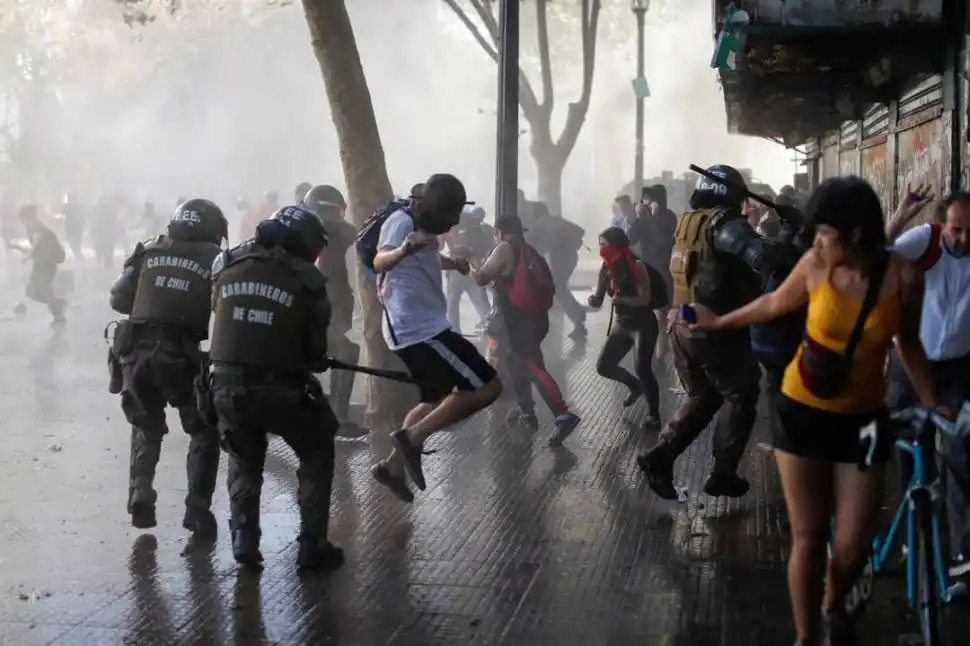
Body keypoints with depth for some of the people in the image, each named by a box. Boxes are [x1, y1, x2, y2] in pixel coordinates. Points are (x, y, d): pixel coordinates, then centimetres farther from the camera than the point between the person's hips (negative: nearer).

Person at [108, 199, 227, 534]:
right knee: (204, 431, 16)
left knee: (146, 426, 25)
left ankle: (140, 497, 9)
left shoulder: (148, 252, 11)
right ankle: (197, 509, 6)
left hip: (137, 351, 3)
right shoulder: (215, 260, 5)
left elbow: (118, 299, 9)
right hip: (181, 356, -3)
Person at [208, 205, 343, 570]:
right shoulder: (304, 281, -7)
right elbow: (316, 348, 1)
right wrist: (314, 362, 22)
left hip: (227, 386, 4)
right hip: (279, 389, -3)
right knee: (317, 455, 19)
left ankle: (244, 542, 15)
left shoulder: (227, 268, 3)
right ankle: (312, 547, 14)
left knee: (244, 461, 27)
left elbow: (217, 316, 12)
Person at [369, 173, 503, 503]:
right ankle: (412, 437, -11)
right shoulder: (402, 222, -17)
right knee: (486, 386, -11)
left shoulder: (422, 226, 13)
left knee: (436, 400, 25)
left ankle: (393, 465, 24)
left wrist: (451, 262, 46)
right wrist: (403, 250, -57)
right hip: (420, 330, -11)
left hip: (420, 328, 11)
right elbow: (380, 261, -38)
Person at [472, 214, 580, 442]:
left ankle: (564, 416, -28)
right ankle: (526, 411, 30)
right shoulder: (530, 251, 17)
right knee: (515, 359, 27)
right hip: (537, 318, 9)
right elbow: (550, 286, 22)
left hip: (519, 320, -9)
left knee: (534, 368, -15)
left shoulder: (504, 249, -6)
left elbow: (482, 278, -6)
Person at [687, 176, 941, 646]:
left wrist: (931, 403, -3)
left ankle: (834, 604, 38)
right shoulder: (815, 266, -13)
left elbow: (908, 342, 2)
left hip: (863, 420, 0)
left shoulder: (903, 277, -15)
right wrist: (717, 322, 18)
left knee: (853, 543, 3)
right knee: (808, 536, 3)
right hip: (803, 413, 0)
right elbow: (776, 304, 8)